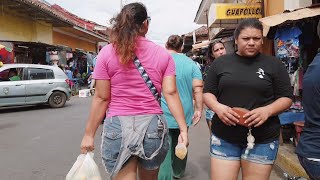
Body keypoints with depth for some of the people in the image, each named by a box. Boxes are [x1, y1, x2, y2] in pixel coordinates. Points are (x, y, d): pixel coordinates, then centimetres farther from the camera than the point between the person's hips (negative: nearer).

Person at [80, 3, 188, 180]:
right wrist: (183, 129, -3)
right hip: (153, 126, 3)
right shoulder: (163, 54, 2)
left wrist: (89, 134, 2)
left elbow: (101, 98, -5)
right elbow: (170, 93, -6)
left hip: (118, 127, -2)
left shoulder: (107, 53, -3)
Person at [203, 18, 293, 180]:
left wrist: (267, 110, -17)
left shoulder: (274, 64, 2)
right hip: (224, 137, 1)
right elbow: (207, 93, 7)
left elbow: (286, 98, 3)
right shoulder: (220, 63, 5)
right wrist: (218, 107, -14)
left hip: (262, 140, 0)